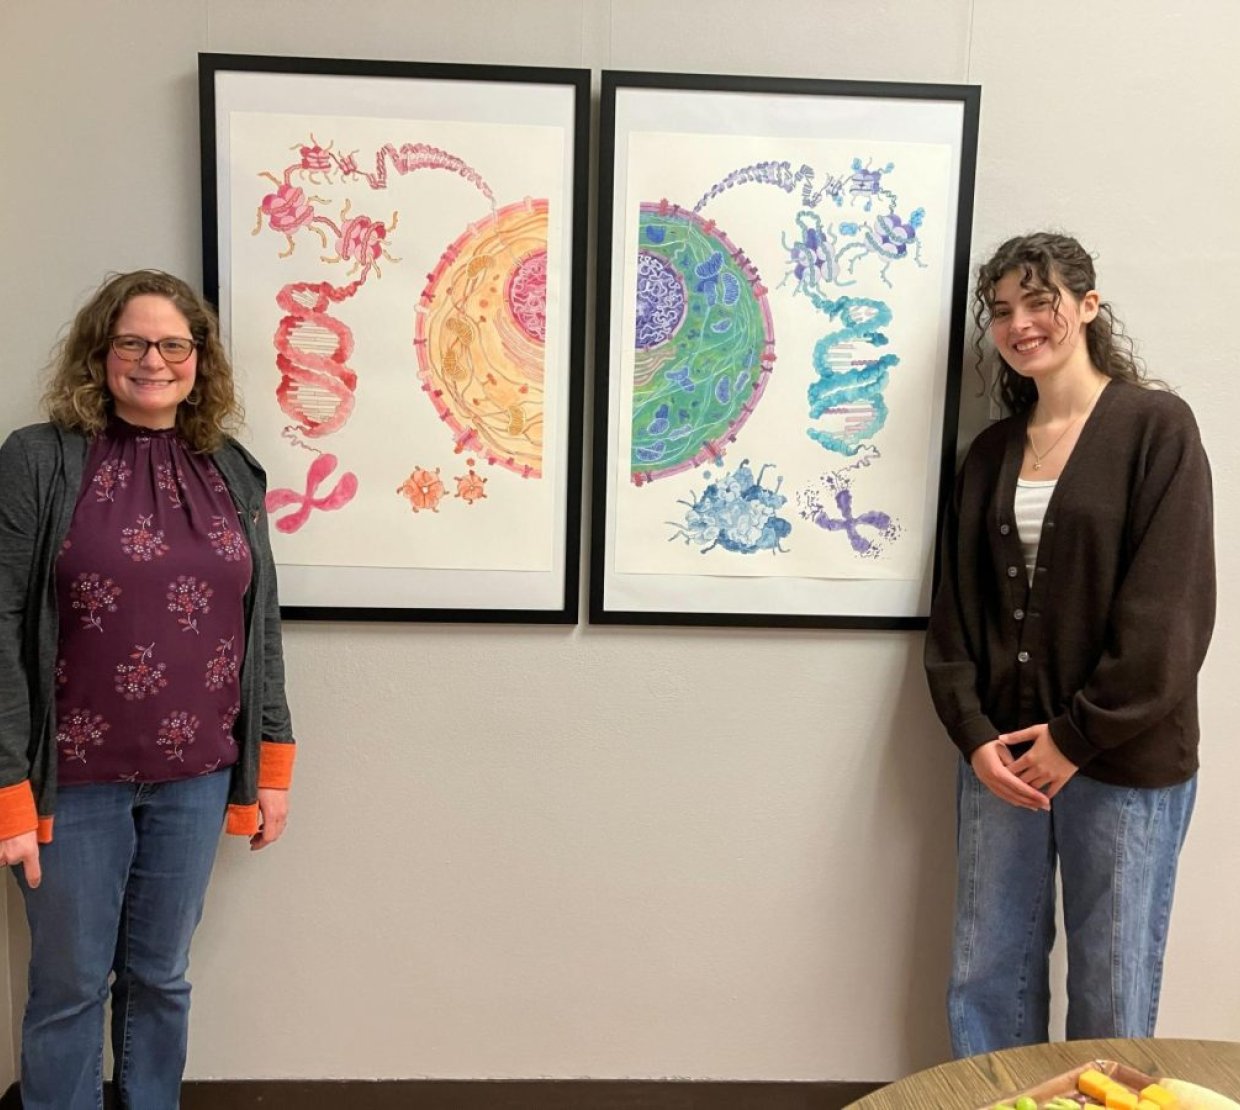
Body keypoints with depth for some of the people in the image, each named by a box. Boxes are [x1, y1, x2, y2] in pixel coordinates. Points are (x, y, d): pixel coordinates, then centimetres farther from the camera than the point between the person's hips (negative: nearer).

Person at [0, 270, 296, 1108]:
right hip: (74, 779, -3)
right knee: (70, 985, 13)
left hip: (196, 777, 3)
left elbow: (261, 625, 8)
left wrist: (273, 764, 7)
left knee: (162, 977, 17)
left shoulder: (233, 472, 4)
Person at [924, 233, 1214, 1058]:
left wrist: (1079, 737, -13)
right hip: (1001, 757, 4)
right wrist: (976, 735, -6)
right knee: (986, 982, 12)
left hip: (1125, 766, -4)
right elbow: (957, 606, 6)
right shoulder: (993, 451, 11)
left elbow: (1169, 611, -11)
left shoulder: (1157, 427, -4)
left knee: (1111, 1003, 9)